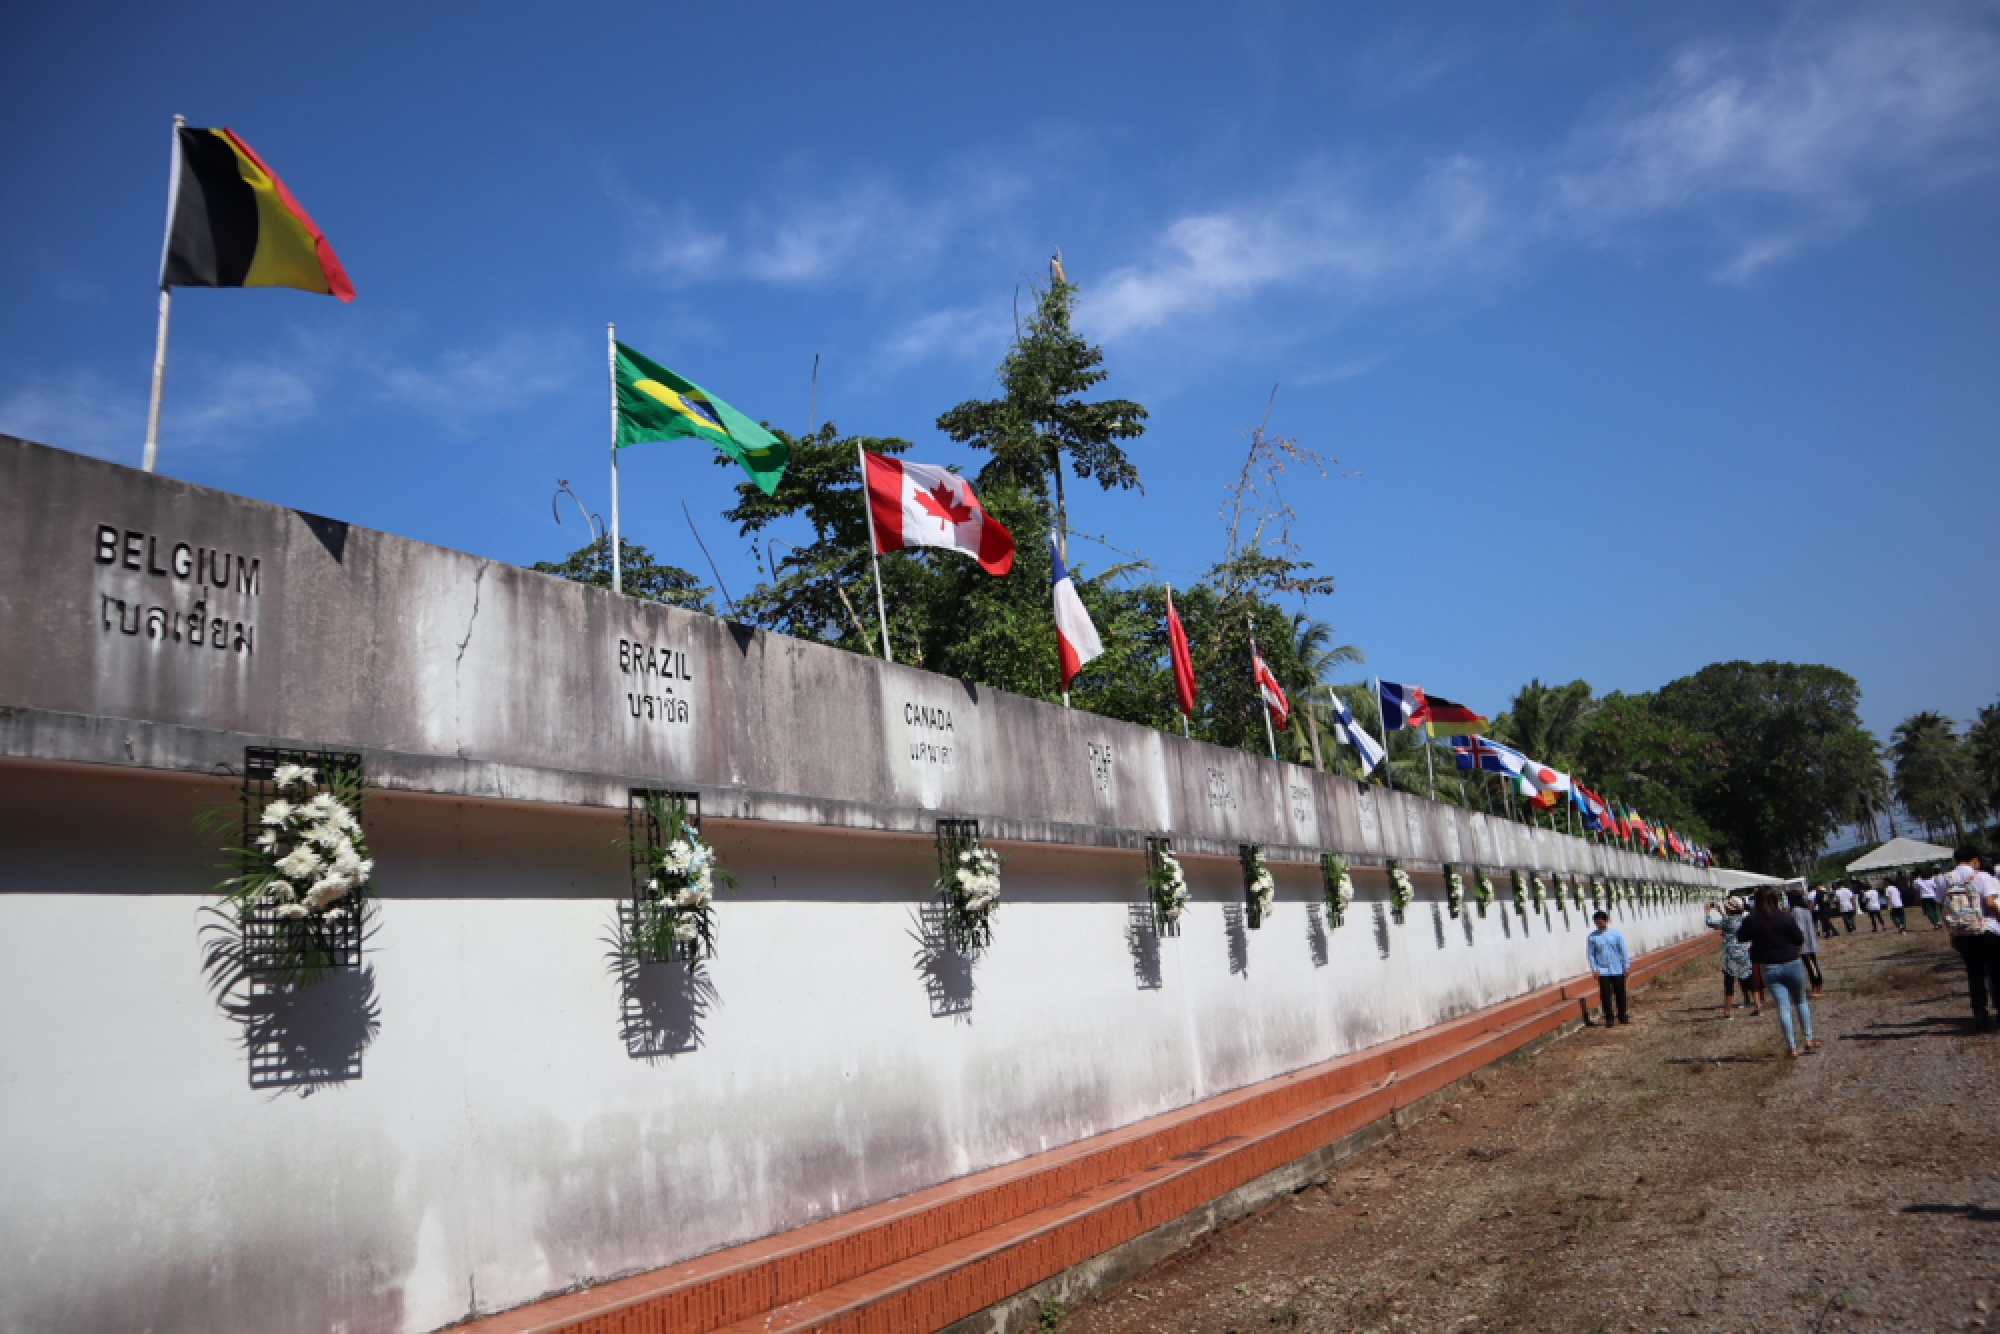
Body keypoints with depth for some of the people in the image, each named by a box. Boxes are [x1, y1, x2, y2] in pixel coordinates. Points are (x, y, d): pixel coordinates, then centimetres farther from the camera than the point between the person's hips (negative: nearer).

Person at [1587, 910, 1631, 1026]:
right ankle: (1609, 1018, 10)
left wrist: (1627, 965, -1)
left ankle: (1623, 1016, 24)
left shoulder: (1616, 933, -4)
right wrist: (1594, 968, -6)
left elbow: (1624, 950, 1)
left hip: (1618, 970, 0)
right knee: (1606, 995, 0)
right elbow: (1590, 954, 1)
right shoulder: (1592, 937, -3)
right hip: (1603, 971, 0)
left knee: (1620, 994, 9)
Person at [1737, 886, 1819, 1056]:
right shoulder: (1784, 917, -13)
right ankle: (1809, 1039, 21)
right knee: (1801, 1001, 19)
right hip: (1791, 964, -1)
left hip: (1769, 968, 1)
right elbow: (1800, 939, -5)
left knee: (1783, 1006, 4)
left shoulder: (1751, 920, -8)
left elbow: (1741, 937, 4)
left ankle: (1793, 1046, 5)